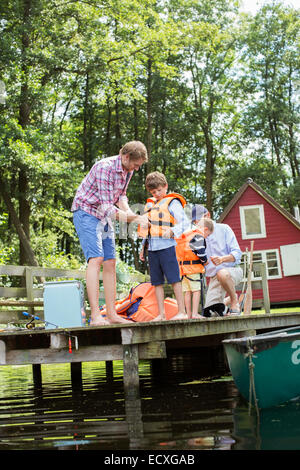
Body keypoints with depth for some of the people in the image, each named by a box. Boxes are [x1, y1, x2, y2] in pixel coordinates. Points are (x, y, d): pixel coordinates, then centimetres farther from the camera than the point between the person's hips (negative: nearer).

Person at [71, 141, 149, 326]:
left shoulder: (128, 169, 2)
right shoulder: (105, 168, -26)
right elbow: (107, 208, -28)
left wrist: (129, 211, -5)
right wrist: (134, 218, -26)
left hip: (104, 217, 9)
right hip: (86, 212, -9)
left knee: (110, 263, 3)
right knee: (96, 259, -21)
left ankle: (112, 314, 5)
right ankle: (95, 316, -25)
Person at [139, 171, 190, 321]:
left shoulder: (172, 202, 1)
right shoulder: (150, 204, 22)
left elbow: (185, 222, -8)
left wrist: (172, 231, -25)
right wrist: (143, 247, 23)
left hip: (166, 246, -7)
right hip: (152, 247, 7)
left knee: (174, 278, -9)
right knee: (157, 282, 6)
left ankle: (182, 312, -7)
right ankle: (161, 314, 9)